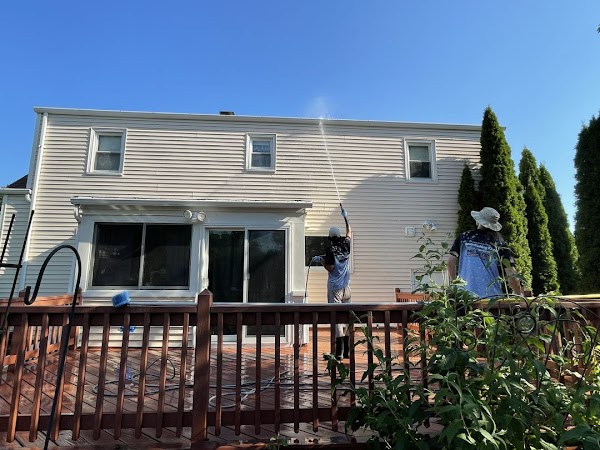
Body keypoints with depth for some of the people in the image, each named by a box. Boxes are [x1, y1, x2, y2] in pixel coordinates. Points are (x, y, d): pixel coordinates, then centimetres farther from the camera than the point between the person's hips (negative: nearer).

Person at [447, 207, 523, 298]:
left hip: (465, 295, 1)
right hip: (491, 295, -1)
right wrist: (519, 294, 9)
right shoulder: (499, 243, -1)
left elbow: (451, 261, 0)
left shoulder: (464, 237, 2)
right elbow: (511, 274, -4)